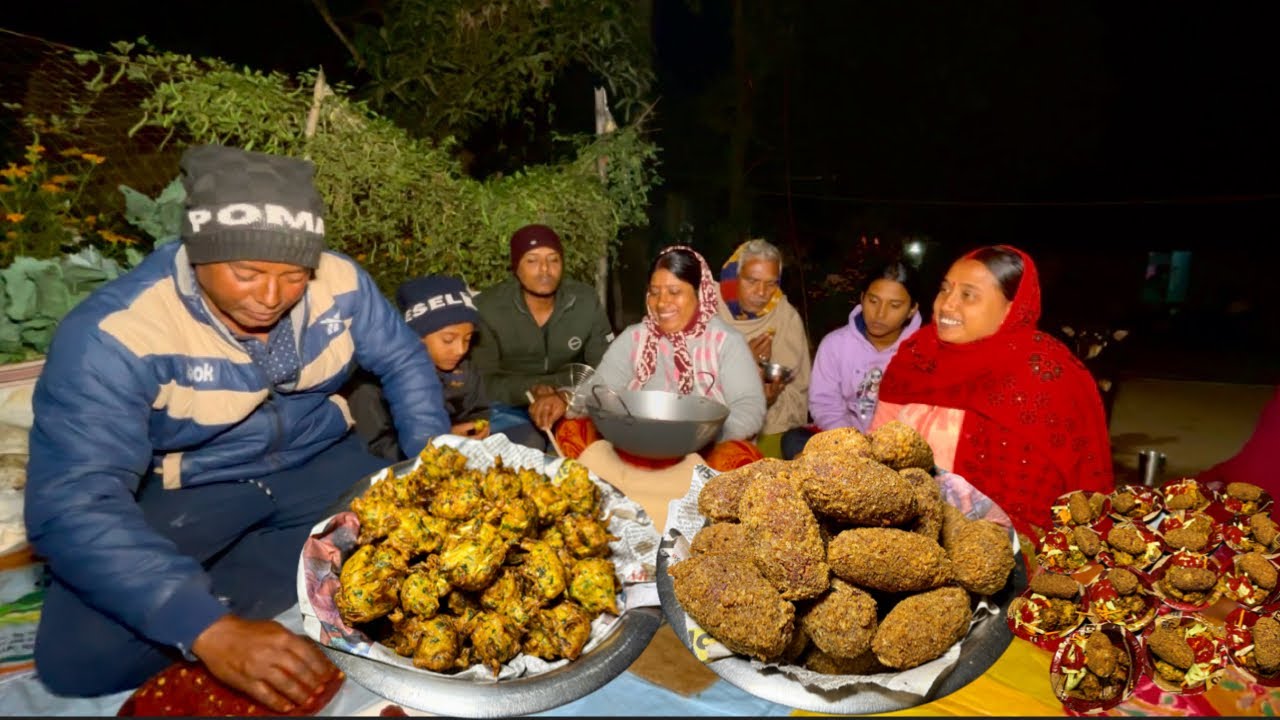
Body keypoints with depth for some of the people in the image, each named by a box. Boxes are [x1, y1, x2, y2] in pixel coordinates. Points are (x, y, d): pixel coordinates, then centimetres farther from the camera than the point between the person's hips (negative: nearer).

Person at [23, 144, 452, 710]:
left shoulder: (339, 281, -15)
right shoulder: (114, 334, -26)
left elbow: (403, 361, -1)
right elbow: (73, 506, -31)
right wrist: (212, 629, -44)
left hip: (318, 461, 4)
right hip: (185, 488, -3)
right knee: (79, 653, -24)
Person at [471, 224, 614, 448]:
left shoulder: (586, 301, -6)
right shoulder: (487, 308, -13)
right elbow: (484, 381, -13)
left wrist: (566, 397, -27)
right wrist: (535, 391, -29)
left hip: (571, 404, 4)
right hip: (510, 406, -3)